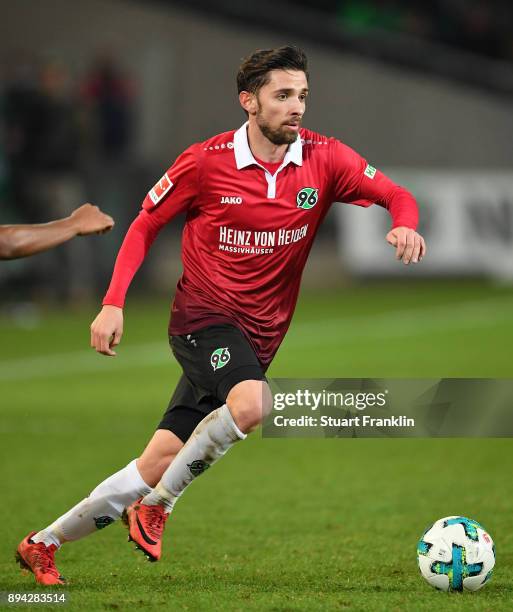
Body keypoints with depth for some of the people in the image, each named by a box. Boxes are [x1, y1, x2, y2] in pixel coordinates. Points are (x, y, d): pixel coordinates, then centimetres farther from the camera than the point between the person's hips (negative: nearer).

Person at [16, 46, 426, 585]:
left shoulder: (323, 158, -4)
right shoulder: (207, 162, -9)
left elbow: (396, 195, -4)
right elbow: (146, 224, 1)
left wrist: (405, 225, -28)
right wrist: (113, 304, -8)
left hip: (258, 335, 4)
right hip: (203, 317, -4)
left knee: (157, 465, 2)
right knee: (252, 402, -34)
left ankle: (42, 544, 18)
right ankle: (154, 508, -11)